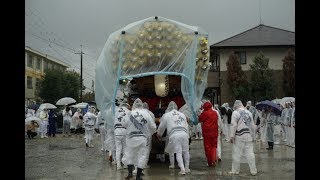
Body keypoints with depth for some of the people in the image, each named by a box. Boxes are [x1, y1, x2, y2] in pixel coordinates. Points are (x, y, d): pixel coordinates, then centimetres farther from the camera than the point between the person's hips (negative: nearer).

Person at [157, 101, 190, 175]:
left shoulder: (166, 115, 13)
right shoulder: (182, 114, 23)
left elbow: (162, 127, 22)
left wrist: (159, 134, 40)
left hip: (174, 135, -3)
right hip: (184, 134, 3)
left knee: (178, 153, -3)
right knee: (186, 152, 11)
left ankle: (182, 169, -11)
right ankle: (187, 168, 18)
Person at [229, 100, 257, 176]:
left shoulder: (235, 112, -6)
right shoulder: (249, 112, 13)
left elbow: (233, 125, -12)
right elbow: (253, 125, 16)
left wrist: (232, 136, -9)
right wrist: (252, 135, 25)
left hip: (239, 137, -5)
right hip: (248, 136, 6)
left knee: (236, 154, 2)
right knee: (250, 154, 8)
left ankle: (235, 170, 9)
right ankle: (253, 171, 10)